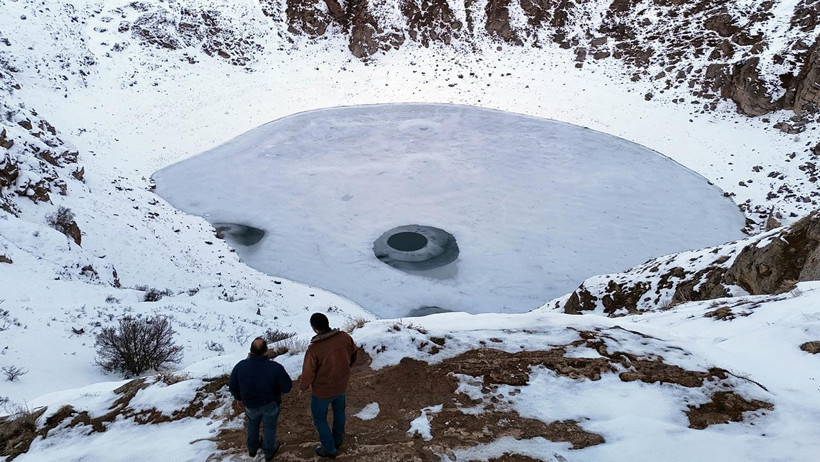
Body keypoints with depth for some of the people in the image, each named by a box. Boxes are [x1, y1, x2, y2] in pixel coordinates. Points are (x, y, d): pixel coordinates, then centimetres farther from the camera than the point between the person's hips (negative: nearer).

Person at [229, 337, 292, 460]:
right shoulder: (275, 367, -33)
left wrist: (239, 398, 11)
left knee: (252, 424, 32)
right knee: (269, 427, 24)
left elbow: (232, 387, -9)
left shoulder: (240, 366, -25)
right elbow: (287, 387, -21)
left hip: (250, 404, 2)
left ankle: (252, 448, 52)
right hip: (270, 404, -2)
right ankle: (269, 451, 46)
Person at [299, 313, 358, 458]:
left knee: (320, 419, 20)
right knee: (339, 411, 29)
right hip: (342, 385, 5)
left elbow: (308, 373, -20)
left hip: (322, 391, -5)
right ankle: (337, 439, 51)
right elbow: (353, 355, 0)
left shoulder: (314, 349, -34)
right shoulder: (344, 337, -20)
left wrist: (302, 387, 1)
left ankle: (329, 449, 35)